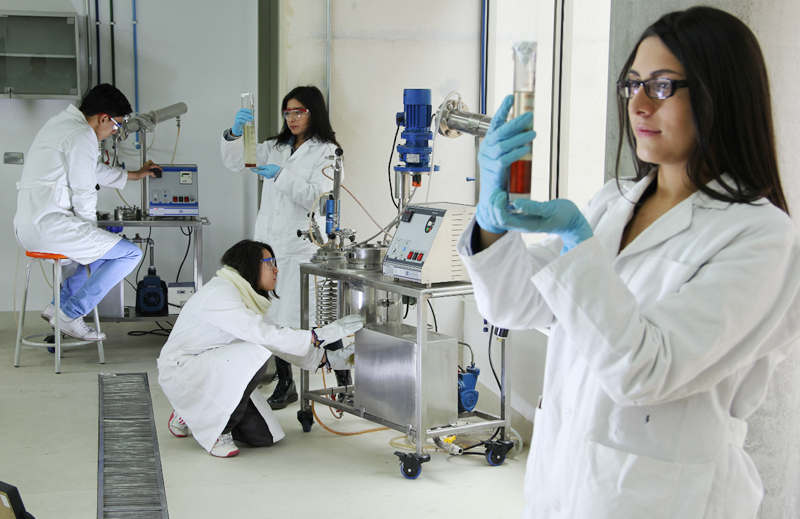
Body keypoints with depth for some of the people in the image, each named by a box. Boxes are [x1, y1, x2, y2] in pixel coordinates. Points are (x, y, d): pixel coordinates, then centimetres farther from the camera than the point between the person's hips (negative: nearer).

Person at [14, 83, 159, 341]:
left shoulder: (61, 123, 20)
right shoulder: (82, 136, -12)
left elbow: (95, 169, 35)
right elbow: (83, 193, -14)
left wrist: (134, 175, 46)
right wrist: (90, 229, 4)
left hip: (26, 227, 11)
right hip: (50, 225, -11)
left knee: (104, 247, 29)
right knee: (131, 253, -8)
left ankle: (59, 304, 21)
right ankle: (69, 315, -4)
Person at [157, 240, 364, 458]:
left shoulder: (245, 297, 8)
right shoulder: (219, 294, -23)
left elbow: (277, 337, 12)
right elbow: (266, 336, -32)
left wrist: (327, 358, 4)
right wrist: (321, 335, -30)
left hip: (212, 371, 9)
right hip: (181, 371, -9)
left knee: (264, 436, -1)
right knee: (253, 356, -32)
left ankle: (194, 414, 18)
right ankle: (217, 431, -14)